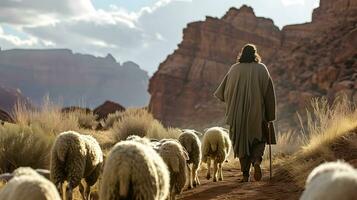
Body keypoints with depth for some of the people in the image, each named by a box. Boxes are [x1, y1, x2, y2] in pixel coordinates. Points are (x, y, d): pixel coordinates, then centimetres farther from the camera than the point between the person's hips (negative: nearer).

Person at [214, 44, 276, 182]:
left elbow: (222, 92, 6)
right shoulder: (261, 69, 0)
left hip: (238, 113, 1)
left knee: (242, 141, 10)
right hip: (257, 113, -1)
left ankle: (245, 174, 6)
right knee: (259, 139, 13)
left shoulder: (235, 69, 1)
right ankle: (256, 161, -15)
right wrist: (270, 116, 4)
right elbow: (269, 93, -1)